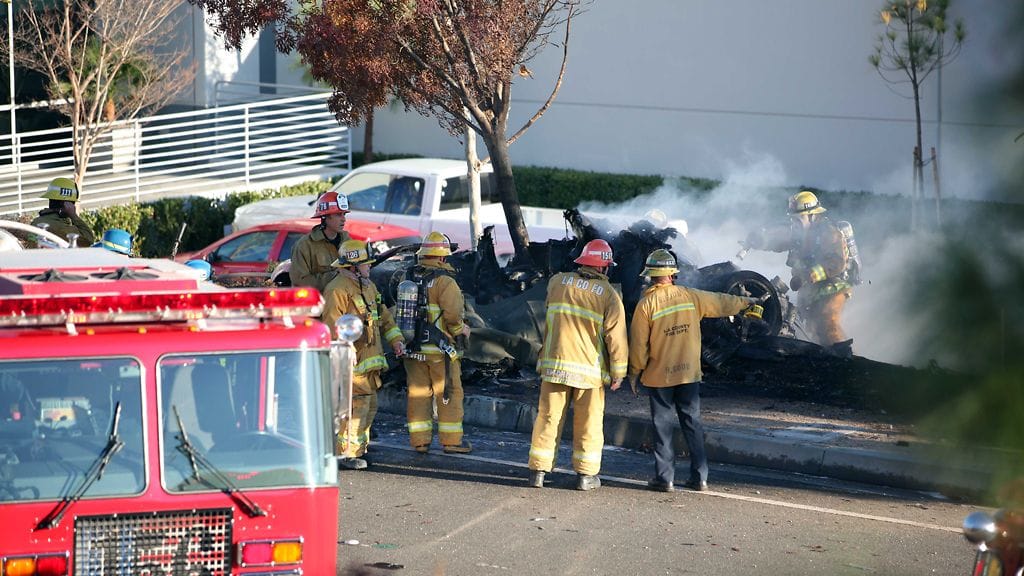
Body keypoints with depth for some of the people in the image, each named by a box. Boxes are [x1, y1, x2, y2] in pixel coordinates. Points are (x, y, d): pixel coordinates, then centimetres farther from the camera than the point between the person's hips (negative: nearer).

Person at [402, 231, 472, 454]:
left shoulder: (409, 279, 5)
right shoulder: (445, 282, -14)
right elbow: (453, 313, -22)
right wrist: (460, 330, -3)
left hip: (413, 349, 5)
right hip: (440, 350, -5)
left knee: (418, 393, 11)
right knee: (450, 394, 5)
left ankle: (420, 439, 10)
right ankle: (451, 440, 8)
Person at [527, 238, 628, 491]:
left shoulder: (557, 282, 2)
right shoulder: (609, 295, -7)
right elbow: (616, 336, -8)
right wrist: (618, 371, 0)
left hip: (555, 364, 2)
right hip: (590, 369, -2)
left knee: (548, 417, 6)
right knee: (588, 423, 7)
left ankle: (538, 471, 6)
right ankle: (586, 474, 9)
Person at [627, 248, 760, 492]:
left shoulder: (646, 304, -11)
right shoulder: (690, 297, -1)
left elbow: (639, 344, -8)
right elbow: (721, 303, 14)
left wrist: (635, 372, 5)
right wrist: (745, 302, 32)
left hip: (659, 376, -3)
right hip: (689, 372, 3)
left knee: (663, 426, 3)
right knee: (692, 423, 10)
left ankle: (665, 478, 3)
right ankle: (699, 477, 11)